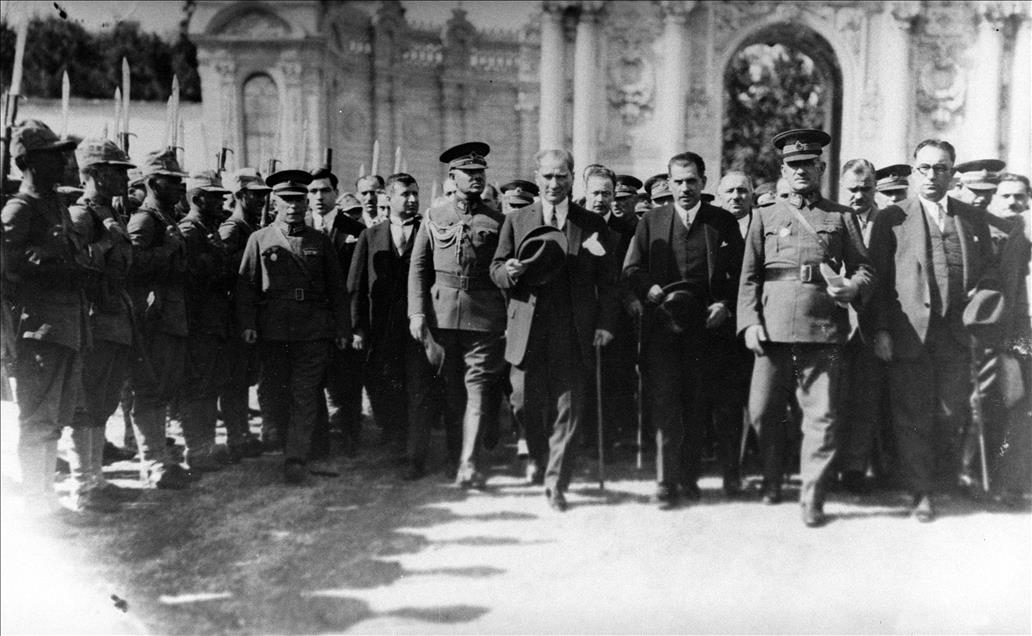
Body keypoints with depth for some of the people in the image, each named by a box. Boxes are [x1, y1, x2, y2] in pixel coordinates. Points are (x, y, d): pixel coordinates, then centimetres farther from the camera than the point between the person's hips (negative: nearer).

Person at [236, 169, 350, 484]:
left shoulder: (320, 241, 9)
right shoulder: (259, 239, 7)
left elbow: (337, 288, 11)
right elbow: (245, 284, 5)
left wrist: (342, 328, 6)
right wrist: (247, 323, -5)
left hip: (313, 331, -1)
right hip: (272, 331, 1)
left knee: (304, 396, -3)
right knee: (270, 395, 6)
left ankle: (296, 458, 3)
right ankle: (294, 440, 30)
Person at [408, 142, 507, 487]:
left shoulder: (498, 221, 7)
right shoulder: (433, 217, 10)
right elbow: (418, 268, 8)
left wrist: (511, 318, -2)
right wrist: (417, 312, -2)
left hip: (485, 316, -2)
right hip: (441, 313, 2)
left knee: (478, 386, -8)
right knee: (451, 389, 8)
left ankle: (469, 463, -9)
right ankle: (458, 457, 21)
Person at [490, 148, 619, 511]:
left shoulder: (592, 225, 7)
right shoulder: (516, 221, 10)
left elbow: (607, 281, 6)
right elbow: (496, 270, 11)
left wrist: (605, 323, -4)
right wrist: (509, 272, -12)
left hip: (573, 332, -1)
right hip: (527, 330, 1)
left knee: (568, 409, -1)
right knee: (525, 404, 3)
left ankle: (556, 485, 9)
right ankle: (540, 458, 31)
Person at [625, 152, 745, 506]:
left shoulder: (723, 222, 10)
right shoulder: (651, 221, 10)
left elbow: (739, 273, 8)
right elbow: (631, 269, 6)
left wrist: (725, 304, -7)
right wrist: (653, 292, -11)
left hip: (710, 327, 0)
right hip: (663, 329, 0)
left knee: (698, 405, 4)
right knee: (665, 404, -3)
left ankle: (689, 477, 17)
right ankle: (667, 480, 3)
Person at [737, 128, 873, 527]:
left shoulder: (841, 217, 13)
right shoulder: (765, 217, 14)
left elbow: (864, 270, 12)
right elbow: (749, 277, 10)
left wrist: (852, 289, -12)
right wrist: (750, 323, -3)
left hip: (824, 330, -1)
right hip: (773, 329, 1)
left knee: (822, 417, -2)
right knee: (762, 412, 3)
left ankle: (812, 499, 9)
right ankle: (771, 480, 27)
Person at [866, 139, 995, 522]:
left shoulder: (973, 218, 14)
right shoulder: (892, 219, 5)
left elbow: (988, 272, 17)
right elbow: (877, 278, 1)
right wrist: (879, 330, -6)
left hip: (957, 332, 2)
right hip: (909, 332, -2)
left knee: (952, 414, 6)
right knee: (913, 416, 2)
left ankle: (941, 479, 27)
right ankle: (921, 491, 13)